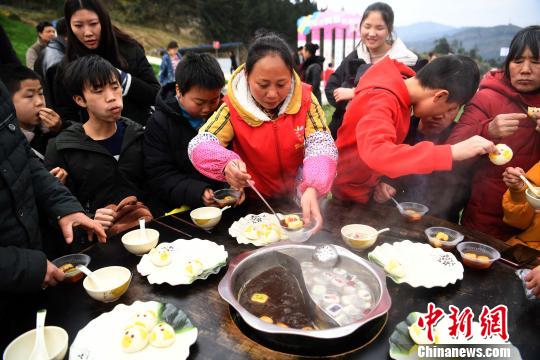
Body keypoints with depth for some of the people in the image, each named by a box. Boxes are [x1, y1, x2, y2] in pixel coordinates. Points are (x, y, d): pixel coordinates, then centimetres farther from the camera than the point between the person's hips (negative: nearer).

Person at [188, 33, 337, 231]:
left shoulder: (305, 99, -9)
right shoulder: (234, 106, -11)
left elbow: (321, 145, -17)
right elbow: (199, 144, -15)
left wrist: (312, 189, -36)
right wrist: (227, 164, -37)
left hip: (298, 200, 3)